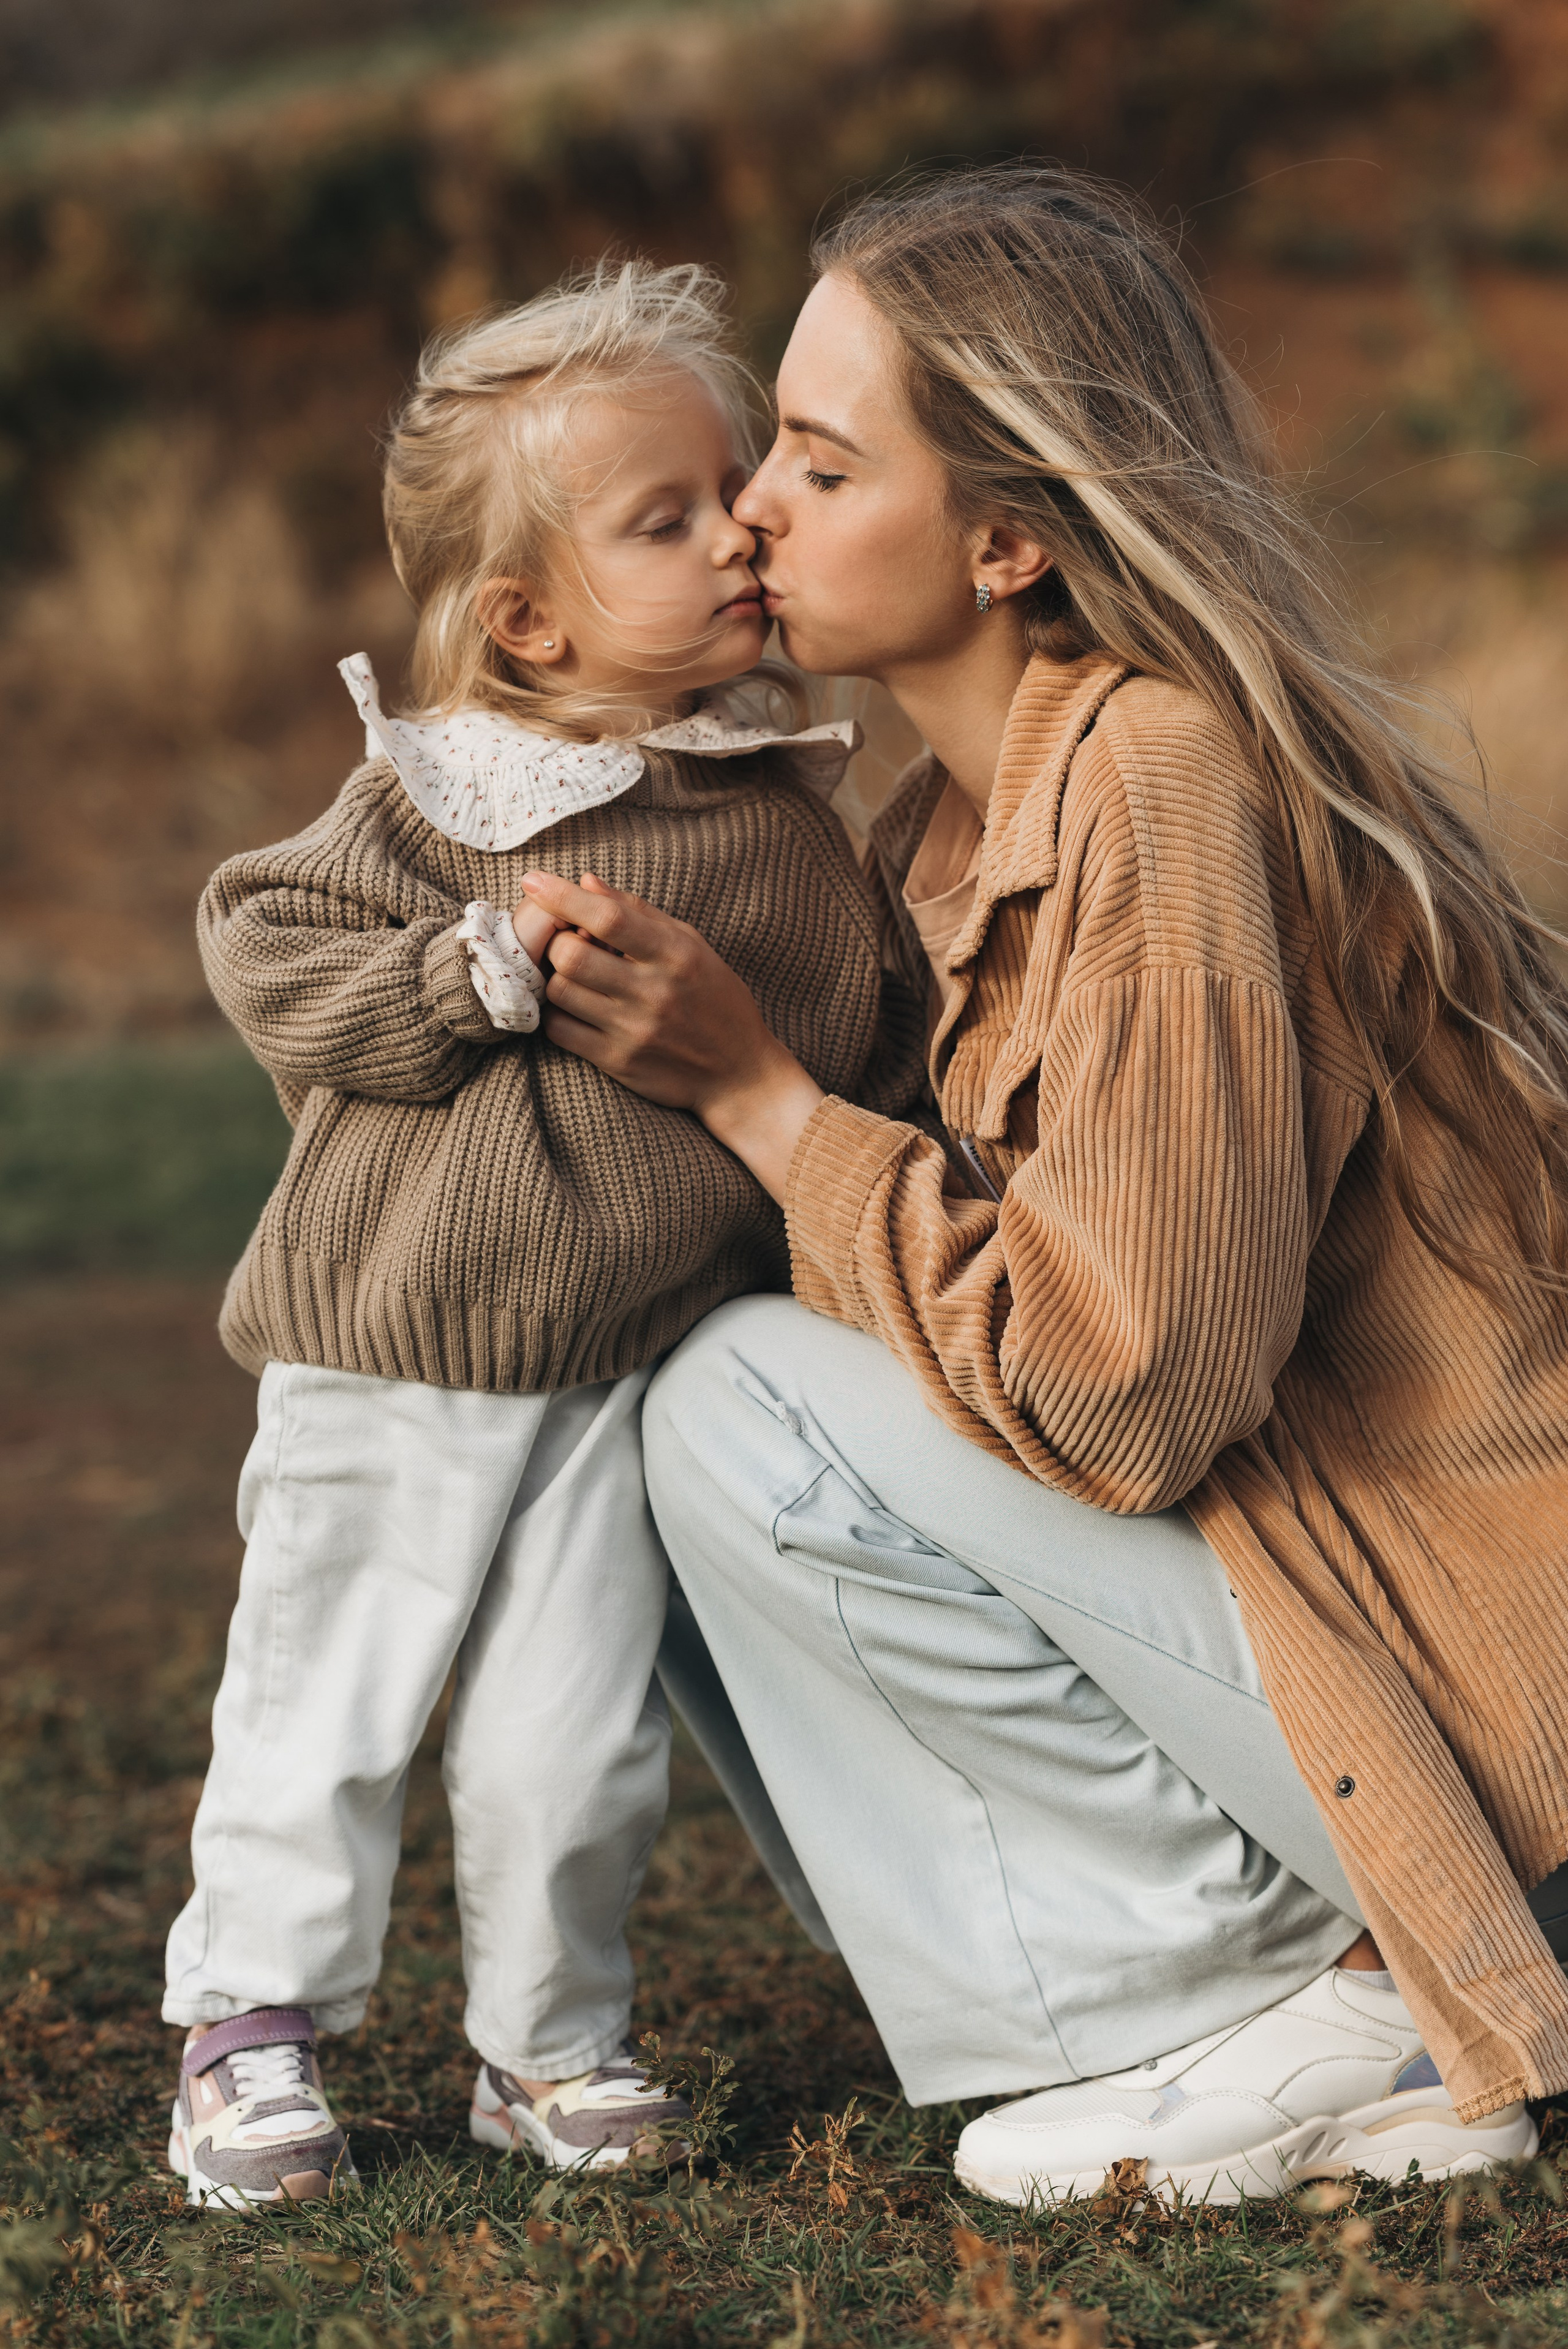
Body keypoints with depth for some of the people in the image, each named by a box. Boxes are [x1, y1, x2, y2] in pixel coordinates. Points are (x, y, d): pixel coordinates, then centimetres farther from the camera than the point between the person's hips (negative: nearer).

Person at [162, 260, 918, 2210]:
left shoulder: (785, 794, 4)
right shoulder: (440, 796, -12)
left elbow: (843, 1033, 19)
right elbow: (266, 946, -12)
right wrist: (480, 970, -21)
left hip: (626, 1364, 4)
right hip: (394, 1342, -3)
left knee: (574, 1738, 6)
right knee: (326, 1707, 5)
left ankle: (551, 2045, 23)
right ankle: (252, 2033, 21)